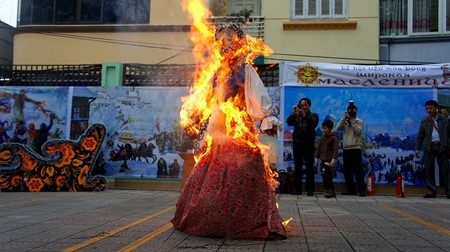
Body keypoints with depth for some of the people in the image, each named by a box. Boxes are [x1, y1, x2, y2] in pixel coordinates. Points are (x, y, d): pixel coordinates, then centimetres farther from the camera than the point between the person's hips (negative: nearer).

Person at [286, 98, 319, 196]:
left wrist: (304, 114, -22)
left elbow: (313, 124, -13)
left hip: (309, 144, -2)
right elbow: (289, 122, -3)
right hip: (297, 144, 2)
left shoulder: (314, 116, 7)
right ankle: (297, 189, 9)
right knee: (297, 167, 5)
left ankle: (310, 189, 2)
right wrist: (293, 112, -14)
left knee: (309, 167, -1)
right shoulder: (296, 115, 14)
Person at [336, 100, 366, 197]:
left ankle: (362, 190, -5)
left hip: (356, 149, -4)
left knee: (358, 170, -7)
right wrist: (344, 118, -9)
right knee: (347, 171, 5)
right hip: (346, 149, 4)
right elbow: (338, 128, -3)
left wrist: (352, 120, -11)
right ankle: (351, 190, 11)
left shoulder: (359, 122, 6)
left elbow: (358, 131, -12)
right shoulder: (344, 122, 15)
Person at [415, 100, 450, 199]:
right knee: (429, 169, -1)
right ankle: (431, 191, 5)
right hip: (429, 147, 1)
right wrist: (417, 148, 3)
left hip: (441, 147, -1)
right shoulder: (424, 121, 11)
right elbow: (420, 136, 11)